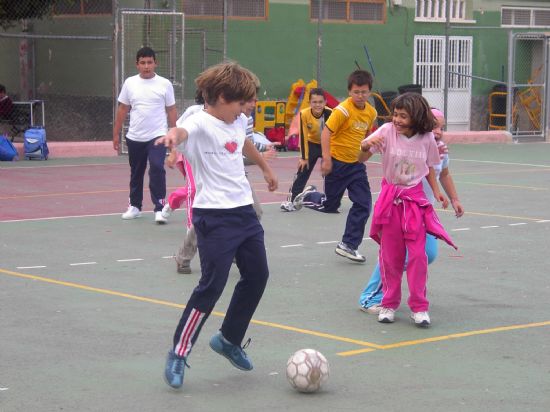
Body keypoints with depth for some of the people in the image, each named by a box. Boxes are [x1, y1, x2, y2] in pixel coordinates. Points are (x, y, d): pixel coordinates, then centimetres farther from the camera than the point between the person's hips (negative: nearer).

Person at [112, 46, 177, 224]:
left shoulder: (164, 84, 0)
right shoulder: (130, 83, 4)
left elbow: (171, 111, 4)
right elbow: (122, 110, 10)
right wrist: (116, 134, 8)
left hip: (157, 136, -3)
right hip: (134, 138, 3)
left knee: (157, 170, -17)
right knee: (136, 173, 13)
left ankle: (159, 209, -14)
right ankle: (134, 206, 28)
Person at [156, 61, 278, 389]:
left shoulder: (235, 123, 9)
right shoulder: (201, 123, -16)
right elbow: (185, 130, -40)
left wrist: (266, 167, 48)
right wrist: (173, 136, -65)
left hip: (244, 210, 9)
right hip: (215, 216, -9)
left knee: (257, 276, 12)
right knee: (212, 285, -10)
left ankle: (229, 339, 31)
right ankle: (179, 354, 1)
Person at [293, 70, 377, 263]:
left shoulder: (371, 112, 3)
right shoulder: (343, 110, -18)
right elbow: (326, 132, -20)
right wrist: (326, 158, -26)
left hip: (356, 164, 6)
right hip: (337, 162, -6)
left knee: (363, 204, -3)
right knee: (330, 206, 4)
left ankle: (348, 245, 6)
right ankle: (308, 196, 37)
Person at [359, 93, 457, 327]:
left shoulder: (427, 139, -6)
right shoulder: (387, 131, -11)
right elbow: (361, 159, -12)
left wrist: (437, 192, -1)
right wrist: (365, 146, -34)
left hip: (415, 199, 0)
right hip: (390, 198, 0)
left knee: (418, 254, -6)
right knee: (390, 255, 5)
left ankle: (419, 307, 3)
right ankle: (389, 304, 18)